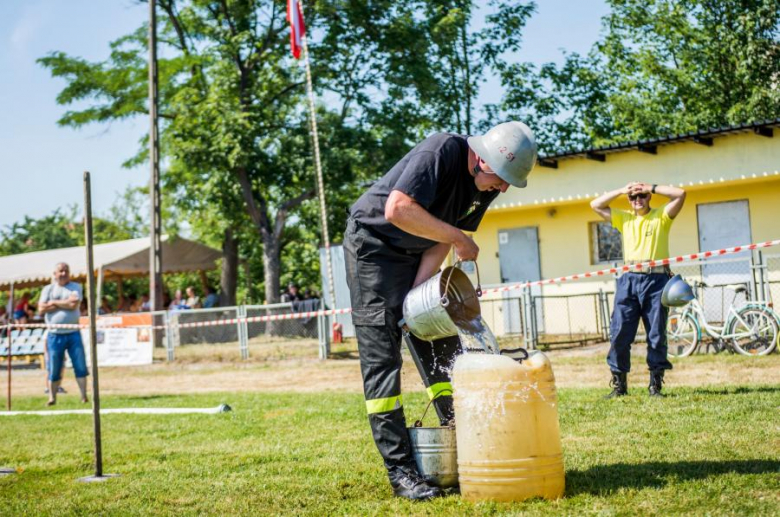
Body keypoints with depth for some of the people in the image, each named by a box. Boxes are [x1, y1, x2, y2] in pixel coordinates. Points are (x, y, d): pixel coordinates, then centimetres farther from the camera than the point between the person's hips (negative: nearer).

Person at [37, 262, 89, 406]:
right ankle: (52, 397, 17)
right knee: (54, 369, 5)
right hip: (54, 335, 1)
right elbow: (41, 309, -4)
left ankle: (84, 396, 1)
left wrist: (54, 302, -5)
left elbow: (74, 304, -13)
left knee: (80, 366, -3)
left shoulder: (75, 287, 6)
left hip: (73, 334, -1)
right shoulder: (48, 289, 9)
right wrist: (65, 303, -7)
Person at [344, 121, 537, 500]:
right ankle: (400, 470, -11)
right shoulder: (443, 151, -27)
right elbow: (397, 210, -36)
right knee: (381, 355, -10)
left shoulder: (486, 185, -4)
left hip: (415, 255, 8)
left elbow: (441, 240, -3)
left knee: (442, 348, 3)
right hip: (372, 244, -8)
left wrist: (419, 290, -15)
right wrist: (458, 238, -27)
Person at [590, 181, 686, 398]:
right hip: (629, 280, 2)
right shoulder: (624, 218, 18)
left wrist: (651, 187, 2)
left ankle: (655, 384, 7)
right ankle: (619, 383, 2)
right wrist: (621, 191, 9)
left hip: (656, 280, -2)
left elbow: (680, 194, -3)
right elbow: (595, 205, 16)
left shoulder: (661, 216, 10)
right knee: (619, 333, -5)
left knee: (657, 334, 0)